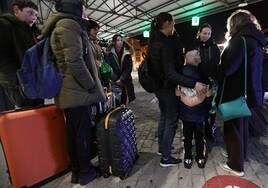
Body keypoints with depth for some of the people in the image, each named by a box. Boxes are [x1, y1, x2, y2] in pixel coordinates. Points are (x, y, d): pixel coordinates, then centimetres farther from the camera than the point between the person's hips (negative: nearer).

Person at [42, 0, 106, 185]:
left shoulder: (61, 25, 21)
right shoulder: (69, 24, -11)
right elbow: (75, 61, -22)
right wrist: (91, 86, -13)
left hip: (68, 91, 10)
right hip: (77, 91, -10)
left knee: (73, 132, 15)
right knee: (84, 132, 3)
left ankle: (76, 170, 30)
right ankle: (85, 171, 21)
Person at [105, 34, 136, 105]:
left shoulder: (127, 54, 7)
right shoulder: (109, 54, 1)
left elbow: (129, 68, 0)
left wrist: (122, 79, -9)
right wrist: (116, 80, -10)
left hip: (126, 82, 2)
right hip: (114, 82, -2)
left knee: (125, 102, -1)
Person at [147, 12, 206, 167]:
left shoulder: (154, 41, 8)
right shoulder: (165, 43, -21)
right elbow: (171, 73, -29)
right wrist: (194, 84, -33)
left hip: (159, 87, 10)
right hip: (168, 88, -10)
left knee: (164, 116, 21)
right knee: (172, 121, 3)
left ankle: (162, 147, 37)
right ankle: (166, 158, 15)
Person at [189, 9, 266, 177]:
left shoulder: (240, 41, -18)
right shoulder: (256, 41, 10)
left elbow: (225, 70, -26)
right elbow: (245, 68, 14)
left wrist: (200, 66, -17)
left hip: (236, 95, -9)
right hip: (249, 93, 9)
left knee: (233, 129, 4)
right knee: (243, 125, 23)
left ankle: (236, 166, 20)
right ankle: (242, 155, 43)